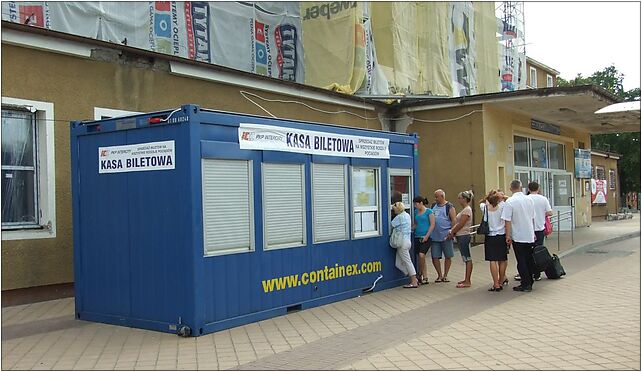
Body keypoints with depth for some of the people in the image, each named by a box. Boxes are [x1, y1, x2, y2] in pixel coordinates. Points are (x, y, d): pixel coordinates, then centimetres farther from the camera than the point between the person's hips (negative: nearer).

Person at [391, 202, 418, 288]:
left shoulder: (399, 217, -14)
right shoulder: (407, 215, 13)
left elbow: (391, 225, -9)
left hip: (402, 242, -9)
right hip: (407, 241, 9)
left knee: (408, 262, -4)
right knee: (398, 264, 10)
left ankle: (414, 282, 0)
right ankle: (413, 278, 9)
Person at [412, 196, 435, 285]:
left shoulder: (429, 211, -4)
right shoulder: (416, 212, 14)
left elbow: (432, 225, -7)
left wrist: (427, 236, -14)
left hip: (426, 237, -6)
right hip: (417, 237, 6)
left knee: (421, 255, -18)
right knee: (421, 257, 6)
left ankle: (420, 274, -2)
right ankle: (425, 276, 14)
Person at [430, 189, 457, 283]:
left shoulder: (449, 207, -4)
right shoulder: (433, 205, 12)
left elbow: (454, 221, -8)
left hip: (445, 236, -4)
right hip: (434, 236, 4)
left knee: (448, 256, 5)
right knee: (435, 257, 3)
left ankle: (445, 275, 18)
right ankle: (439, 275, 16)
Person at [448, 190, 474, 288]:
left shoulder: (467, 210, -15)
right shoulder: (464, 209, 16)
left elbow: (461, 225, -18)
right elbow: (458, 223, 15)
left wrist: (452, 233, -9)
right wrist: (452, 231, 1)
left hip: (464, 236, -10)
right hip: (461, 236, 10)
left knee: (467, 259, -6)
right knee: (466, 259, 13)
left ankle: (467, 282, -3)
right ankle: (466, 279, 19)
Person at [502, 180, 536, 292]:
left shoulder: (509, 202, -15)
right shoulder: (529, 200, 3)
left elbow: (507, 221, -16)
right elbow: (532, 217, 11)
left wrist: (508, 236, -10)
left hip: (518, 236, -5)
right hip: (530, 236, 5)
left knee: (521, 261, 2)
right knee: (529, 259, 14)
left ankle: (526, 284, 4)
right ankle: (529, 283, 21)